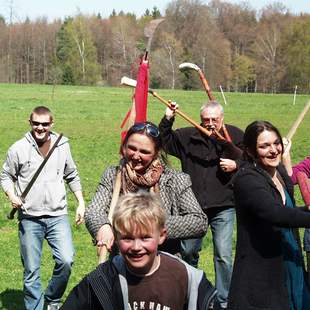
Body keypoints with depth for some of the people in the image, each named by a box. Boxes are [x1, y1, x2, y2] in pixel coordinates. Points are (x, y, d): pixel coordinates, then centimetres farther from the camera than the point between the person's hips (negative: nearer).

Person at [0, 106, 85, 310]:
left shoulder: (62, 146, 5)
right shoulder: (19, 149, -1)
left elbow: (72, 176, 16)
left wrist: (81, 203, 10)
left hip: (58, 216, 1)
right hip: (29, 218, -1)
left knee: (66, 261, -14)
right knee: (31, 270, 4)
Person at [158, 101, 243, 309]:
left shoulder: (236, 136, -2)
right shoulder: (189, 136, 3)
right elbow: (165, 141, 10)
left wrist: (236, 165, -15)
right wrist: (168, 119, -3)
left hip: (223, 208, -3)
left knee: (223, 255, -3)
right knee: (188, 252, 16)